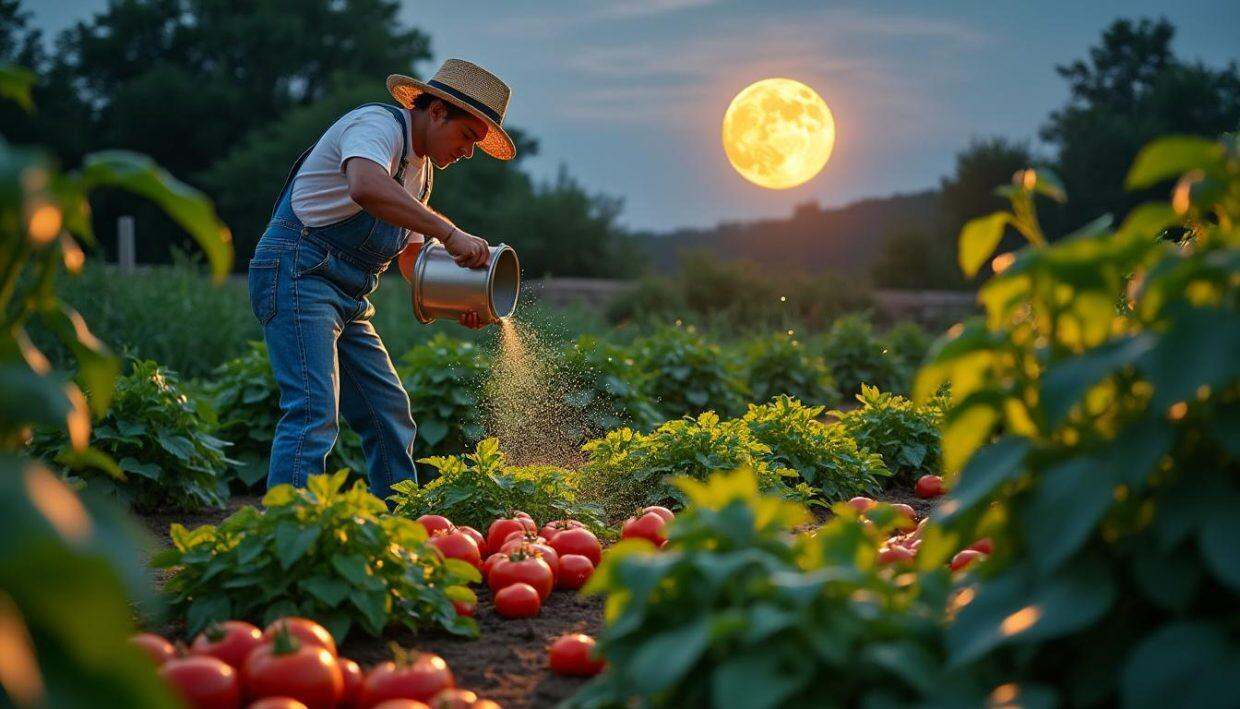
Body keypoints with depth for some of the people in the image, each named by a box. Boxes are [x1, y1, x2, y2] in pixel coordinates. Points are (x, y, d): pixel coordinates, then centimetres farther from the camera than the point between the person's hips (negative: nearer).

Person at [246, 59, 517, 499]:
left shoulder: (420, 168, 19)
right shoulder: (377, 124, -12)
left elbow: (410, 254, 22)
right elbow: (366, 187, -34)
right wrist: (449, 233, -35)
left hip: (346, 297, 10)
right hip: (296, 274, -10)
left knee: (389, 412, 9)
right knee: (314, 413, -19)